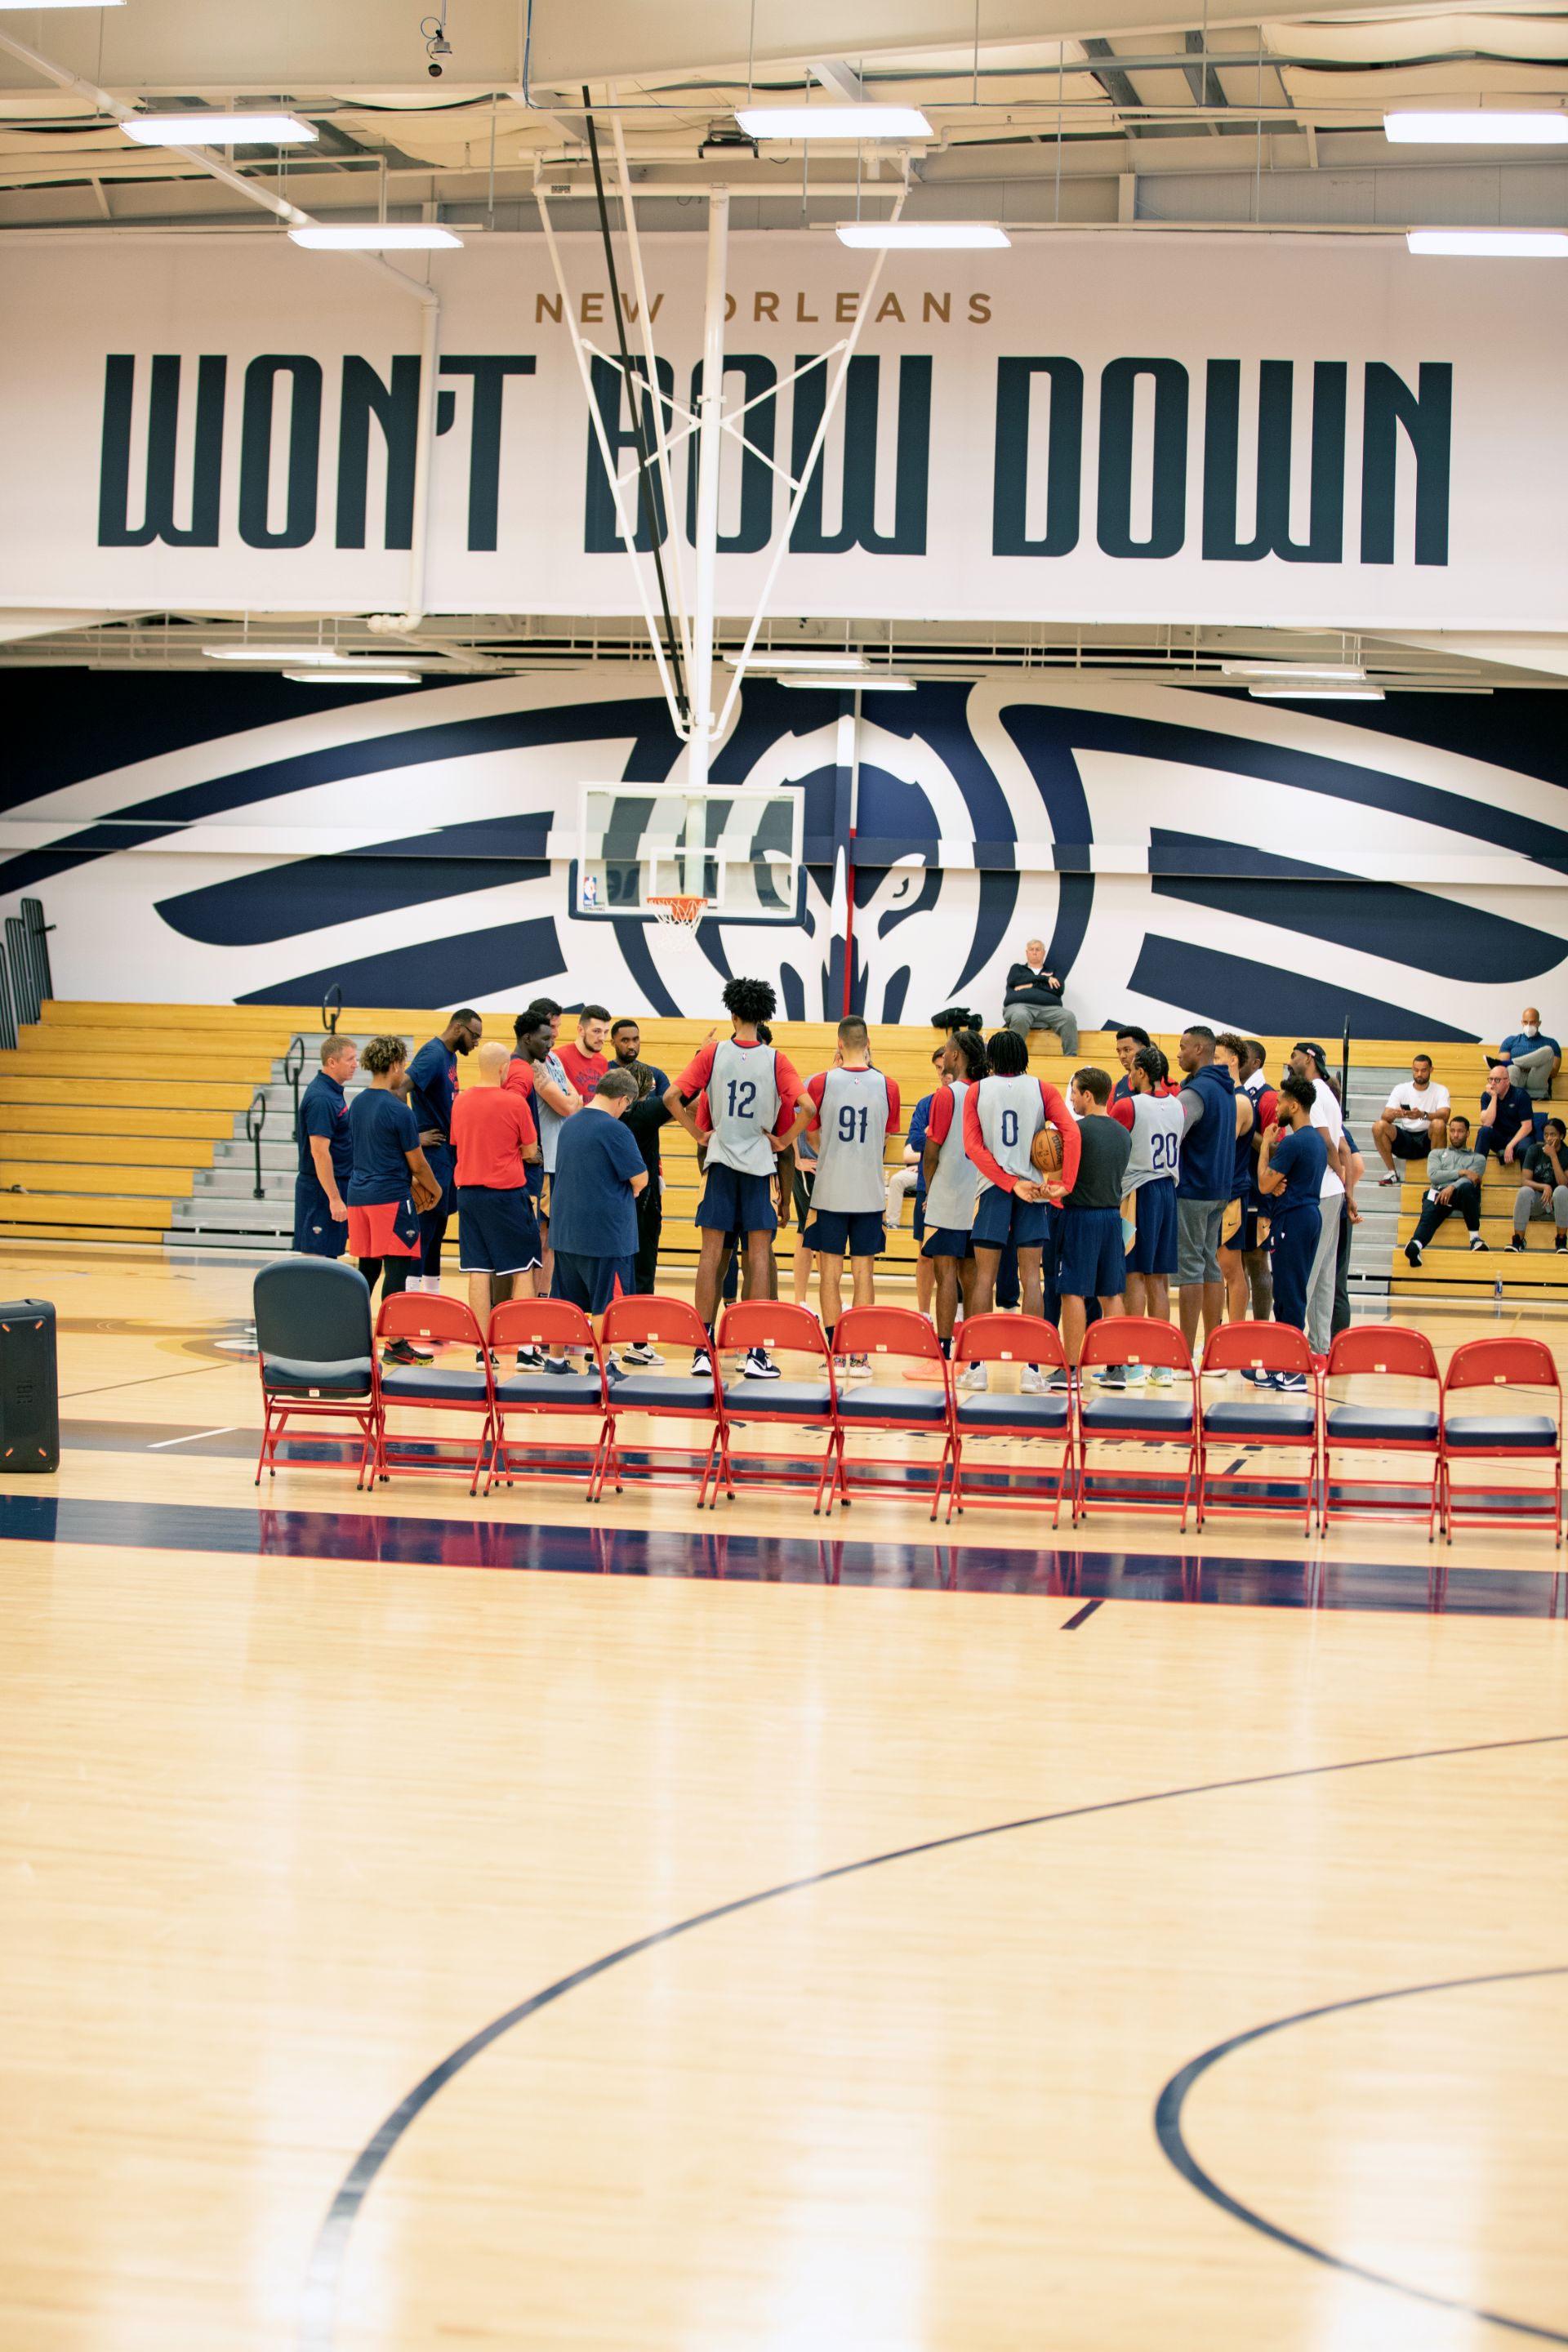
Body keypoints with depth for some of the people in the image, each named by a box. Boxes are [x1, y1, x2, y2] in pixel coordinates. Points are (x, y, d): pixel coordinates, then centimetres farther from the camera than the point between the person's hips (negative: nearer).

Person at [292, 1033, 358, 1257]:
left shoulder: (333, 1092, 13)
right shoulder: (321, 1099, -18)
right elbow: (319, 1153, -23)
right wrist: (334, 1198, -23)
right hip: (322, 1189, -10)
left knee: (329, 1255, 12)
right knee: (316, 1255, -7)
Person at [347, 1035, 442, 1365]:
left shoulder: (357, 1105, 10)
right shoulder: (399, 1111, -14)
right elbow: (417, 1164, -7)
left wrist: (414, 1184, 22)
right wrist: (434, 1189, 12)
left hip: (359, 1196, 8)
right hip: (391, 1199, -8)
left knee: (368, 1268, 14)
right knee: (397, 1269, -4)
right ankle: (395, 1345, -5)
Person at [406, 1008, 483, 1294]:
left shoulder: (451, 1056, 14)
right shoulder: (433, 1055, -16)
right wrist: (414, 1137, -25)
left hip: (446, 1153, 10)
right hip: (432, 1152, -10)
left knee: (437, 1228, 14)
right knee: (424, 1227, -9)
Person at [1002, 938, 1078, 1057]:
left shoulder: (1053, 972, 30)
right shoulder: (1017, 969, 31)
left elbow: (1058, 990, 9)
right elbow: (1014, 981, 6)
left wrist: (1032, 985, 3)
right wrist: (1044, 978, 7)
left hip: (1049, 1008, 1)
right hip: (1020, 1005, -1)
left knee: (1068, 1017, -31)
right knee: (1020, 1017, -41)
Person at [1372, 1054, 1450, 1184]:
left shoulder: (1440, 1091, -1)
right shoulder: (1401, 1089, 4)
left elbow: (1444, 1115, -20)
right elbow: (1384, 1116, -7)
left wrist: (1423, 1115, -41)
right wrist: (1394, 1114, -33)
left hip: (1428, 1140, -2)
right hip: (1405, 1141, 2)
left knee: (1439, 1124, -34)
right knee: (1379, 1126, -23)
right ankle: (1392, 1173, -11)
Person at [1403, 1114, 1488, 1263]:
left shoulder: (1478, 1158, 27)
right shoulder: (1438, 1154, 32)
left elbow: (1470, 1180, 5)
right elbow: (1433, 1176, 10)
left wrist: (1452, 1187, -16)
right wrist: (1461, 1173, 0)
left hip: (1460, 1195, 0)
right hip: (1439, 1193, 0)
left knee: (1467, 1187, -40)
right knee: (1429, 1215, -36)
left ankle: (1475, 1238, -35)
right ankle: (1416, 1245, -69)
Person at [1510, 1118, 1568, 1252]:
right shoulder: (1534, 1150, -3)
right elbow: (1525, 1180, -10)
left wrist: (1553, 1156, -23)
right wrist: (1544, 1187, -28)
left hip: (1557, 1201, -1)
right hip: (1537, 1200, 1)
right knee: (1524, 1192, -33)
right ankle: (1518, 1240, -25)